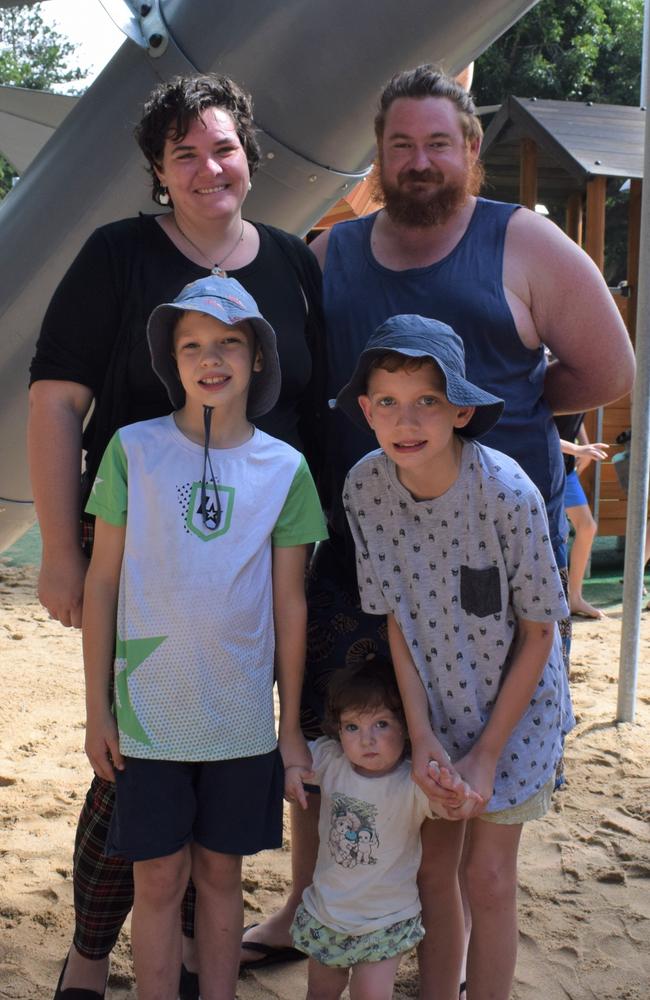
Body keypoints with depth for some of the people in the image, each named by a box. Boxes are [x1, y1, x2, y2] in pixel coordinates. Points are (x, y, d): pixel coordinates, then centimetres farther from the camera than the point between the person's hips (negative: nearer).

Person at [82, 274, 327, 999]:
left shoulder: (284, 468, -1)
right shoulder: (133, 449, -5)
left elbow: (290, 604, 3)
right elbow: (101, 585, -1)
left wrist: (291, 725, 5)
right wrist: (97, 710, -1)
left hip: (243, 720, 1)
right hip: (149, 714, -1)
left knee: (220, 873, 15)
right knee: (159, 879, 8)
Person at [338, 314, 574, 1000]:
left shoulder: (508, 493, -26)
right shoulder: (363, 489, -16)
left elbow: (538, 633, -14)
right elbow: (397, 617, -6)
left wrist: (488, 753, -12)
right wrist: (421, 734, -12)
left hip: (513, 704, -3)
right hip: (432, 704, 3)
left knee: (487, 873, 0)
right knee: (432, 861, 11)